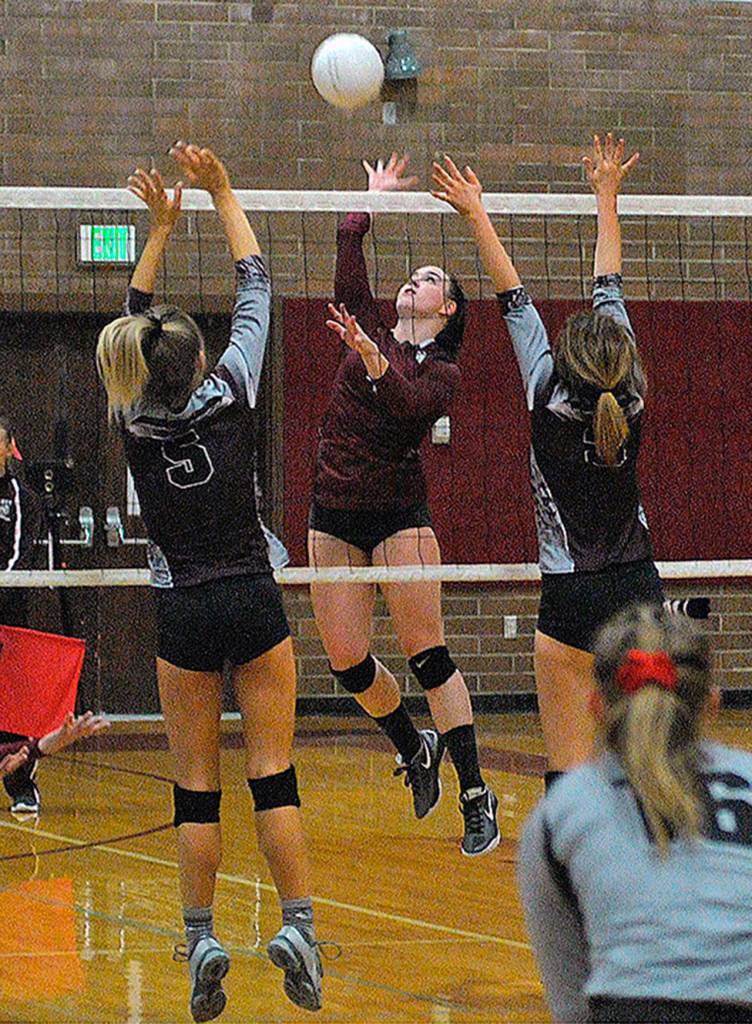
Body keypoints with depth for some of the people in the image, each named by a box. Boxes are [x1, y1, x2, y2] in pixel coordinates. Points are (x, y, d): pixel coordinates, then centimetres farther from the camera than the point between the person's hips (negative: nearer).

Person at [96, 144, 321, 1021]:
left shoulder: (134, 421, -4)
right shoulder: (228, 397, -8)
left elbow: (133, 322, 12)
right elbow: (255, 292, 3)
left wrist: (160, 226, 16)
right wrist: (222, 195, 9)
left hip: (182, 616, 1)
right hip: (252, 601, -1)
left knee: (196, 788, 5)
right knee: (272, 774, 0)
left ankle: (200, 940, 1)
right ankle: (296, 925, -6)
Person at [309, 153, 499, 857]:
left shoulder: (442, 372, 2)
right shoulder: (370, 333, 12)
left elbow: (410, 404, -21)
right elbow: (348, 242, 11)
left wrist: (370, 358, -35)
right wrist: (373, 199, 24)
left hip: (399, 513, -4)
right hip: (333, 515, 4)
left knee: (428, 654, -8)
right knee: (346, 661, 2)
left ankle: (476, 797, -6)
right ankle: (414, 750, 27)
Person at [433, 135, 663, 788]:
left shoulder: (551, 402, -11)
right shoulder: (631, 398, -3)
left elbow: (515, 300, -3)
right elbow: (610, 290, 7)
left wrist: (476, 214, 3)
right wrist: (607, 197, 19)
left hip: (573, 600, -4)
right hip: (641, 588, 4)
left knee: (570, 770, -4)